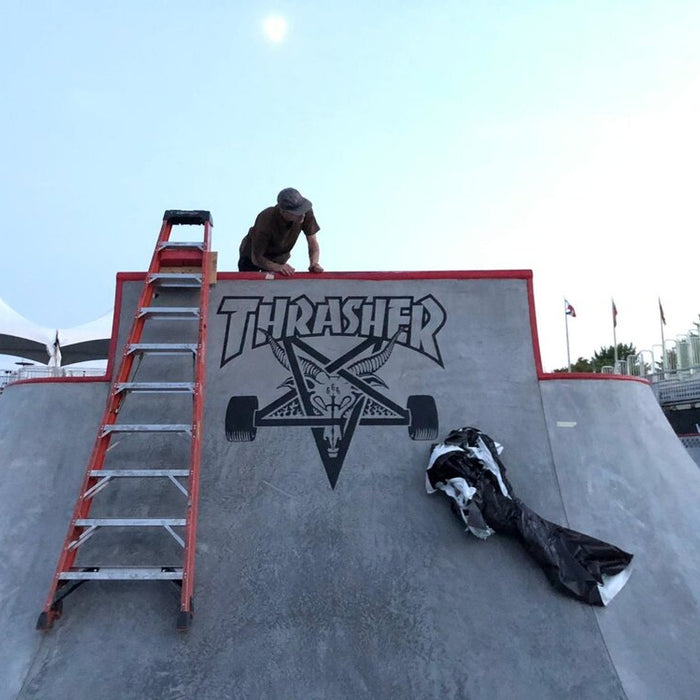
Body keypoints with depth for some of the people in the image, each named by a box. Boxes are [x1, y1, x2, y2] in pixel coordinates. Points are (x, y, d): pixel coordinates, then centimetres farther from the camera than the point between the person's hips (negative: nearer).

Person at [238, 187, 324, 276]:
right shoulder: (266, 220, -38)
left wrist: (314, 263, -38)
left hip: (279, 258, 3)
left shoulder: (306, 212, -29)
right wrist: (276, 267, -48)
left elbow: (312, 242, -19)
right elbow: (256, 258, -31)